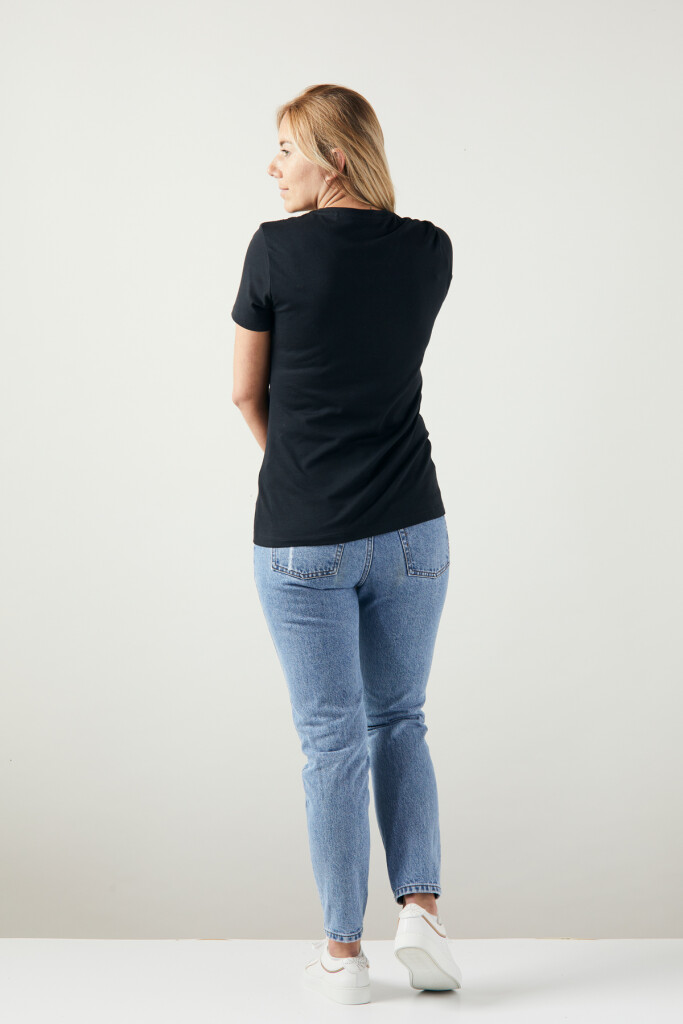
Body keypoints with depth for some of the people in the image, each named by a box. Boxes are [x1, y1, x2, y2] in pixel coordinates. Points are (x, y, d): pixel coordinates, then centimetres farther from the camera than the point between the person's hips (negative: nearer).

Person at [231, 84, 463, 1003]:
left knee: (334, 740, 6)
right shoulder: (430, 252, 1)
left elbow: (246, 392, 2)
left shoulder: (278, 249, -10)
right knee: (399, 721, 19)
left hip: (302, 541, -3)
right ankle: (421, 910, 9)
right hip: (412, 531, 3)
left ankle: (344, 953, 15)